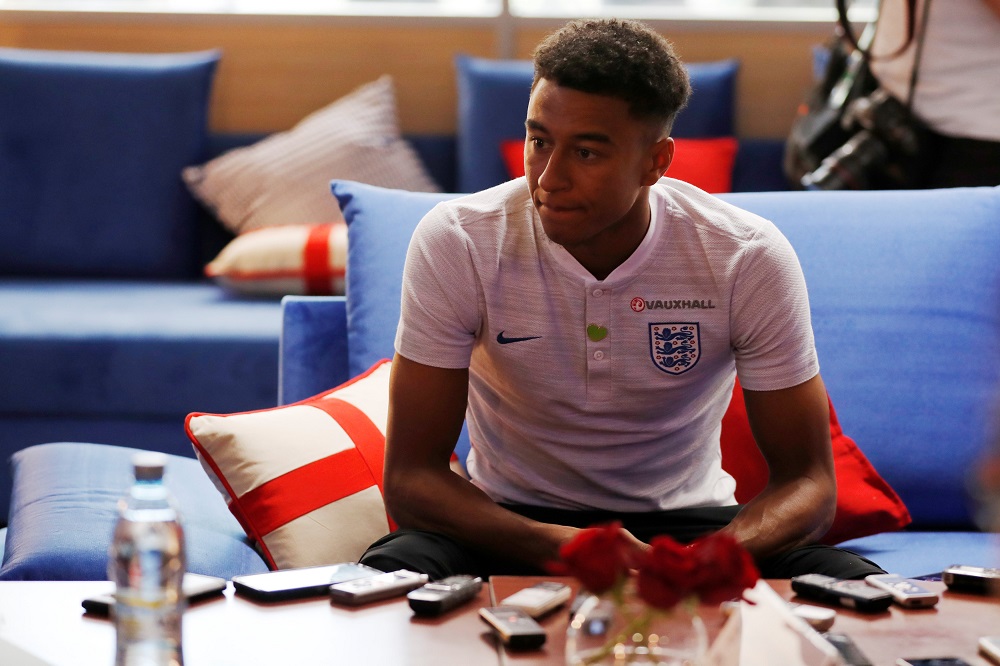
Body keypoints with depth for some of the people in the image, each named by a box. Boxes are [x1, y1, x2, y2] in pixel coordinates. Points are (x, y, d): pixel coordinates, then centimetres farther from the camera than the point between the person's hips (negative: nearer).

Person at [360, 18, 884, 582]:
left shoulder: (750, 258, -14)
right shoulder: (456, 243, -16)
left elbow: (808, 482, -11)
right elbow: (411, 477, -16)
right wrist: (560, 549, -35)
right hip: (513, 525, -1)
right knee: (388, 575, -33)